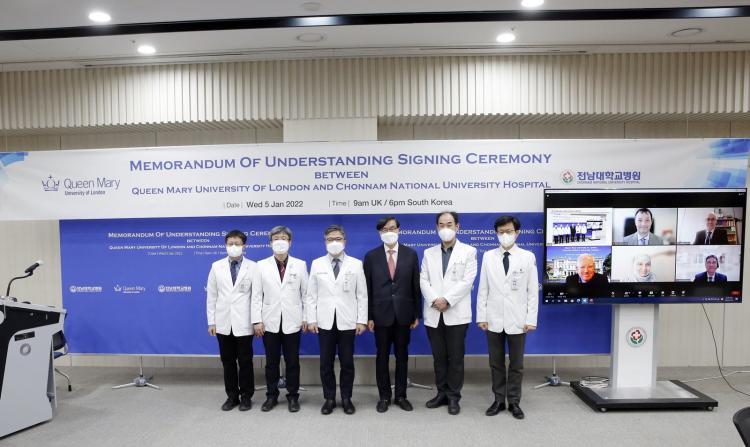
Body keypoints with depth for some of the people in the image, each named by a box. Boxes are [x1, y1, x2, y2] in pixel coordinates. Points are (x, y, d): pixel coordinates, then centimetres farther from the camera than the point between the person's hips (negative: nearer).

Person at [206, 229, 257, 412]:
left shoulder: (252, 267, -3)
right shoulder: (216, 266, 4)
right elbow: (211, 296, 6)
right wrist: (211, 321, 3)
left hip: (243, 324, -2)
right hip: (223, 323, 2)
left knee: (245, 362, 7)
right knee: (228, 362, 12)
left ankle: (246, 397, 23)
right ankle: (232, 396, 27)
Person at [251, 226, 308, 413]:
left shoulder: (300, 265, 3)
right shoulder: (261, 265, 3)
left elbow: (306, 293, 3)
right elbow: (257, 295, 1)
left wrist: (306, 317, -2)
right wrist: (257, 320, -4)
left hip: (292, 322, 0)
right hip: (270, 322, 1)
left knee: (292, 362, 8)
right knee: (271, 362, 11)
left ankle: (293, 396, 22)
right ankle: (271, 396, 26)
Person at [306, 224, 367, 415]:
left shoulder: (356, 264, 3)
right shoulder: (317, 264, 5)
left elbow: (362, 295, 1)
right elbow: (311, 295, 5)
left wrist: (362, 320, -4)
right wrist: (311, 319, -1)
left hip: (347, 322, -1)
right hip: (325, 321, 1)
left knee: (347, 362, 6)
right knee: (326, 363, 7)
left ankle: (346, 398, 22)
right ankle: (329, 398, 22)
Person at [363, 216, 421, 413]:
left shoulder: (410, 254, 1)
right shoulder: (371, 256, -1)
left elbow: (416, 286, 2)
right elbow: (368, 288, -1)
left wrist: (417, 314, 0)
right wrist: (369, 316, -4)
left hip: (403, 314, 1)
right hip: (381, 314, -1)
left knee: (402, 356, 11)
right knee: (382, 356, 9)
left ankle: (401, 396, 25)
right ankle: (384, 397, 23)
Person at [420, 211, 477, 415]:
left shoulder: (469, 251, 2)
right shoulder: (429, 253, 12)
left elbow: (467, 281, -8)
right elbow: (423, 280, 4)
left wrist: (446, 300, -15)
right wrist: (434, 301, -12)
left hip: (456, 314, -3)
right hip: (433, 314, 3)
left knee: (455, 357, 3)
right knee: (438, 357, 11)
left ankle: (454, 397, 16)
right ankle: (442, 393, 24)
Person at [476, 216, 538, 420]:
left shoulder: (528, 257, -1)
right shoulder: (488, 256, 2)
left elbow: (533, 291, -1)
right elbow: (483, 289, 3)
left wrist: (531, 319, -5)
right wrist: (481, 316, -1)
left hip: (517, 321, -1)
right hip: (493, 320, 1)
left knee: (516, 364, 10)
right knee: (496, 363, 11)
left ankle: (514, 402, 24)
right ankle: (499, 400, 24)